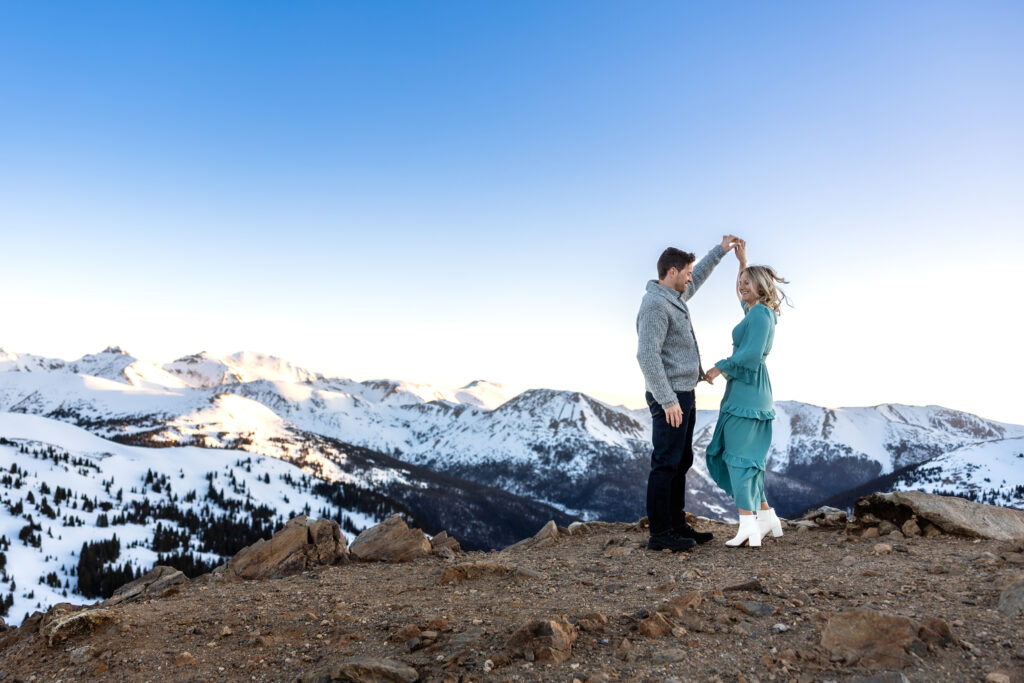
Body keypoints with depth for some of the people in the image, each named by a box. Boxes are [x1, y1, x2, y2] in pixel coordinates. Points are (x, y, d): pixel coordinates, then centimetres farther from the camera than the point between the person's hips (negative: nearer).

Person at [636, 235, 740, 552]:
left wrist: (720, 250, 36)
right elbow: (648, 355, -25)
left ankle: (677, 524, 24)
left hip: (683, 394, 10)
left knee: (681, 462, 14)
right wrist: (667, 401, -25)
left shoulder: (675, 296, 13)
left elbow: (698, 277, 36)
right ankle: (659, 534, 2)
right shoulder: (655, 304, -18)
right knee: (666, 464, -5)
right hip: (669, 397, -10)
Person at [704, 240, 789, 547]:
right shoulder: (758, 311, 16)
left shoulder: (760, 313, -12)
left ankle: (748, 527, -8)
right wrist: (742, 261, 37)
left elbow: (751, 354, -23)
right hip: (750, 390, 10)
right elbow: (745, 296, 39)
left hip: (746, 389, -10)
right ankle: (766, 516, 19)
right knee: (748, 455, 14)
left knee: (737, 455, -8)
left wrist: (720, 367, -12)